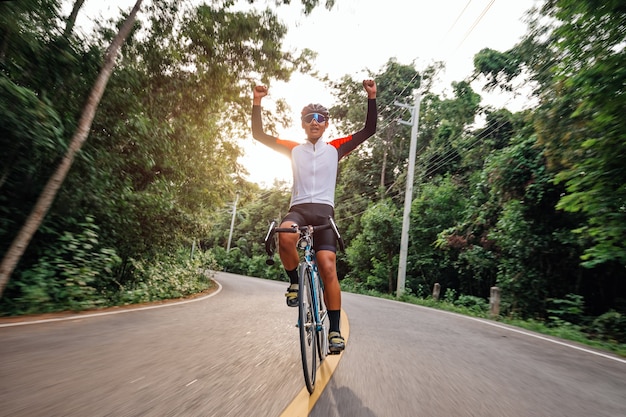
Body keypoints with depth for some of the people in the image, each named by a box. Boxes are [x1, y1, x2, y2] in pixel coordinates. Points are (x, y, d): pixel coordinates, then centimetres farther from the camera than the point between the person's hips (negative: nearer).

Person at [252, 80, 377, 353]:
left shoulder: (335, 149, 13)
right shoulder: (293, 150, 15)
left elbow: (369, 130, 10)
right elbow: (259, 135, 12)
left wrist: (372, 97, -1)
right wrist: (257, 102, 1)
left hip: (324, 211, 0)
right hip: (298, 208, 1)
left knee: (328, 269, -13)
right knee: (285, 237, -35)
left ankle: (335, 330, -2)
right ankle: (294, 281, -7)